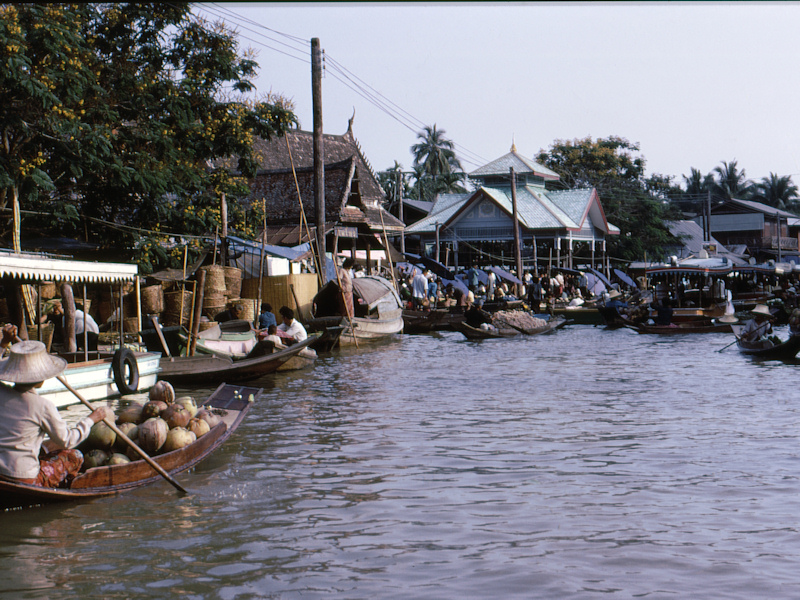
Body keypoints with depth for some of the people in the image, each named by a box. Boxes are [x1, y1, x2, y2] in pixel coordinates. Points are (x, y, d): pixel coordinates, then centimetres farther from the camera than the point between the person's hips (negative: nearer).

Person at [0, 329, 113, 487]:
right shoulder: (42, 406, -17)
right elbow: (67, 440, -2)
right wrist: (91, 419, 10)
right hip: (26, 479, -6)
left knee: (50, 445, 31)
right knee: (74, 456, 15)